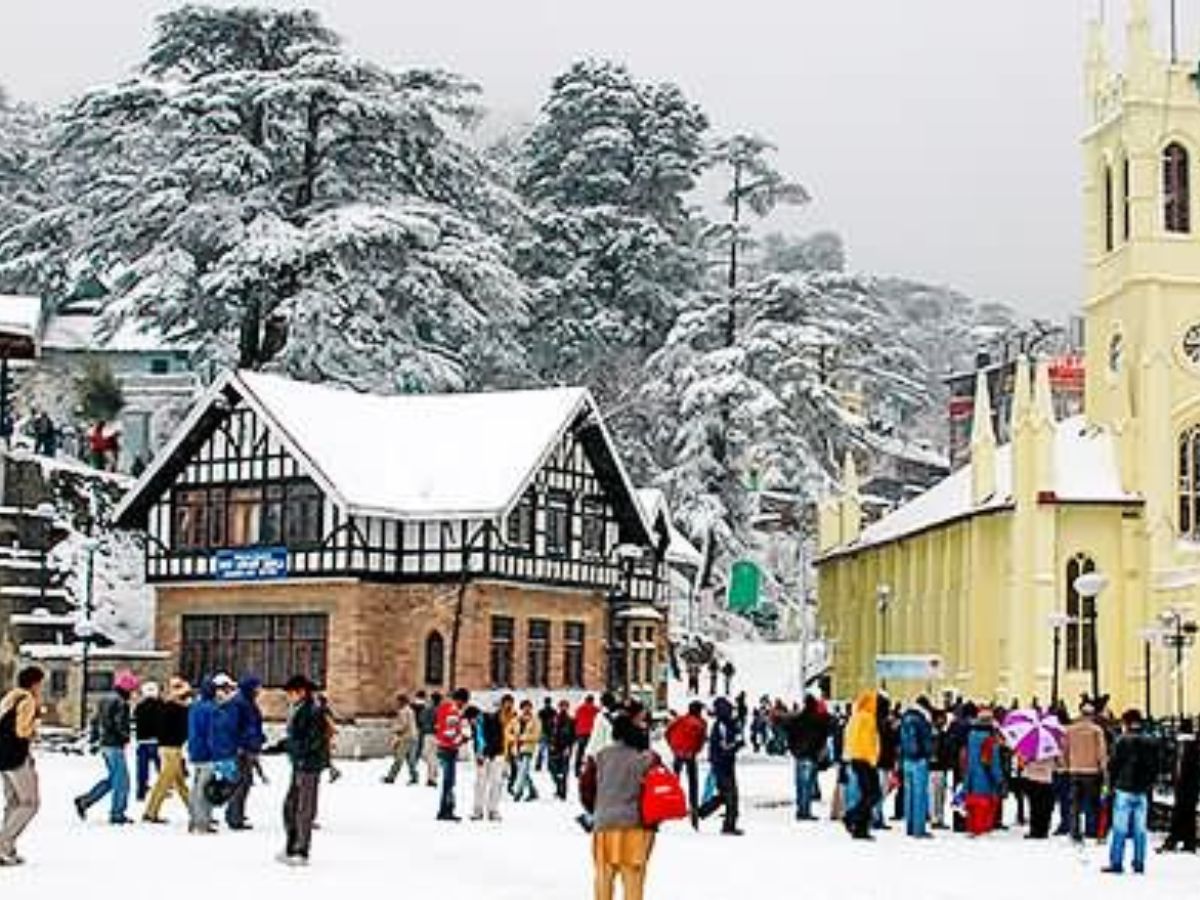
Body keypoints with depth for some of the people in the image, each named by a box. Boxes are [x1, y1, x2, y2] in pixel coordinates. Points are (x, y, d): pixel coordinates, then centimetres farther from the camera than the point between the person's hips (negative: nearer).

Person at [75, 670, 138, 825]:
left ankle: (84, 801, 14)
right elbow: (120, 725, -22)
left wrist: (97, 737, 22)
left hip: (104, 744, 10)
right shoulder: (120, 703, -15)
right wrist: (126, 738, -6)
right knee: (121, 780, -1)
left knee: (112, 778, 18)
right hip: (115, 745, -10)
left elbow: (95, 722, 19)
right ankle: (117, 814, 1)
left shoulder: (105, 701, 15)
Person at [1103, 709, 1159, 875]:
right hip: (1143, 792, 5)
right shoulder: (1151, 742, 7)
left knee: (1119, 828, -1)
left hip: (1124, 790, -5)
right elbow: (1155, 767, 12)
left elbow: (1113, 765, -7)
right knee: (1140, 829, 9)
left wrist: (1112, 783, 6)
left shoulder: (1123, 741, -10)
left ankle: (1116, 863, -2)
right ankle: (1139, 864, 12)